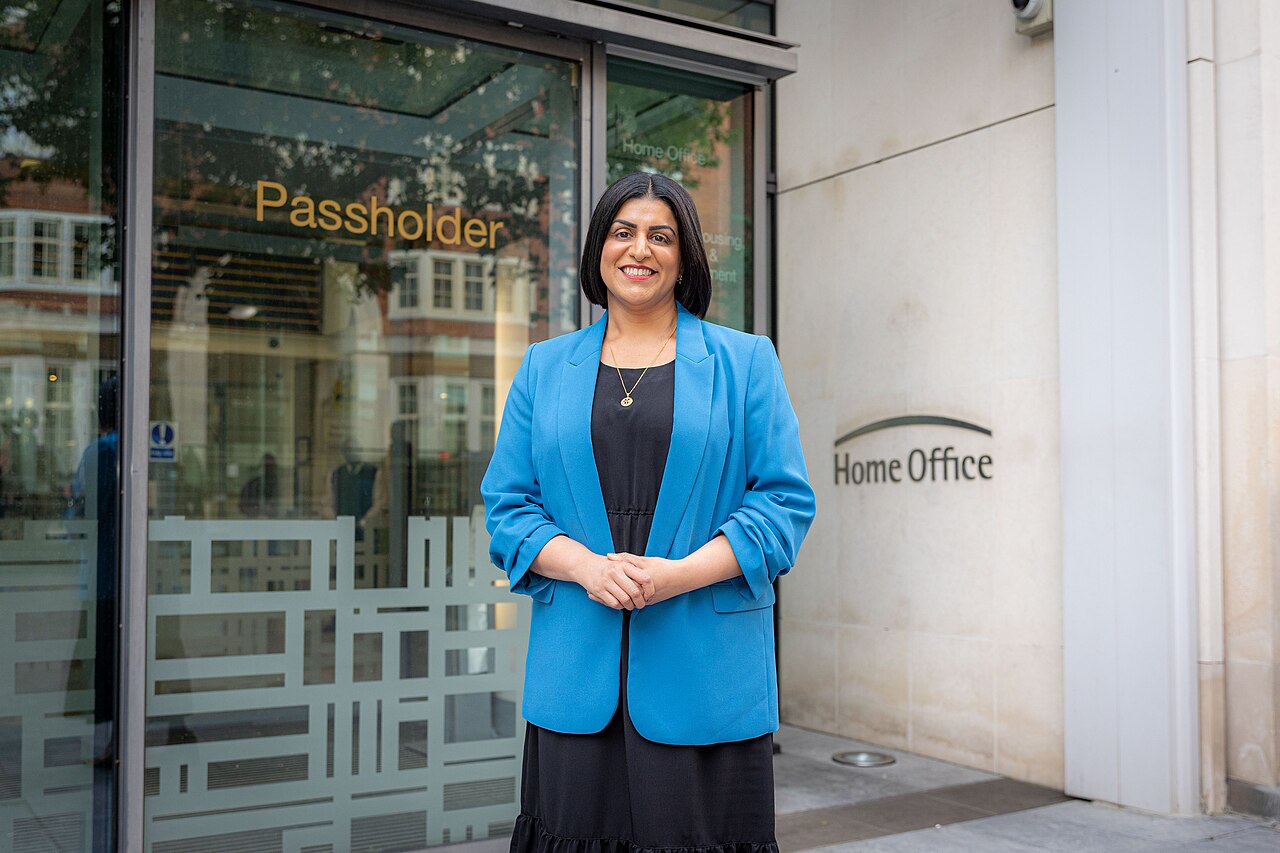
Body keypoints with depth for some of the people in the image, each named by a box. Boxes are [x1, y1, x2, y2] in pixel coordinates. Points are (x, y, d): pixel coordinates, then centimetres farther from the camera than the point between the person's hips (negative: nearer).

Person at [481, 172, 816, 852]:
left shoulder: (745, 362, 7)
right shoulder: (544, 368, 13)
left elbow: (786, 500, 0)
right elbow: (507, 503, 8)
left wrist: (682, 573, -14)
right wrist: (587, 567, -11)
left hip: (706, 672, -1)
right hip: (576, 672, 2)